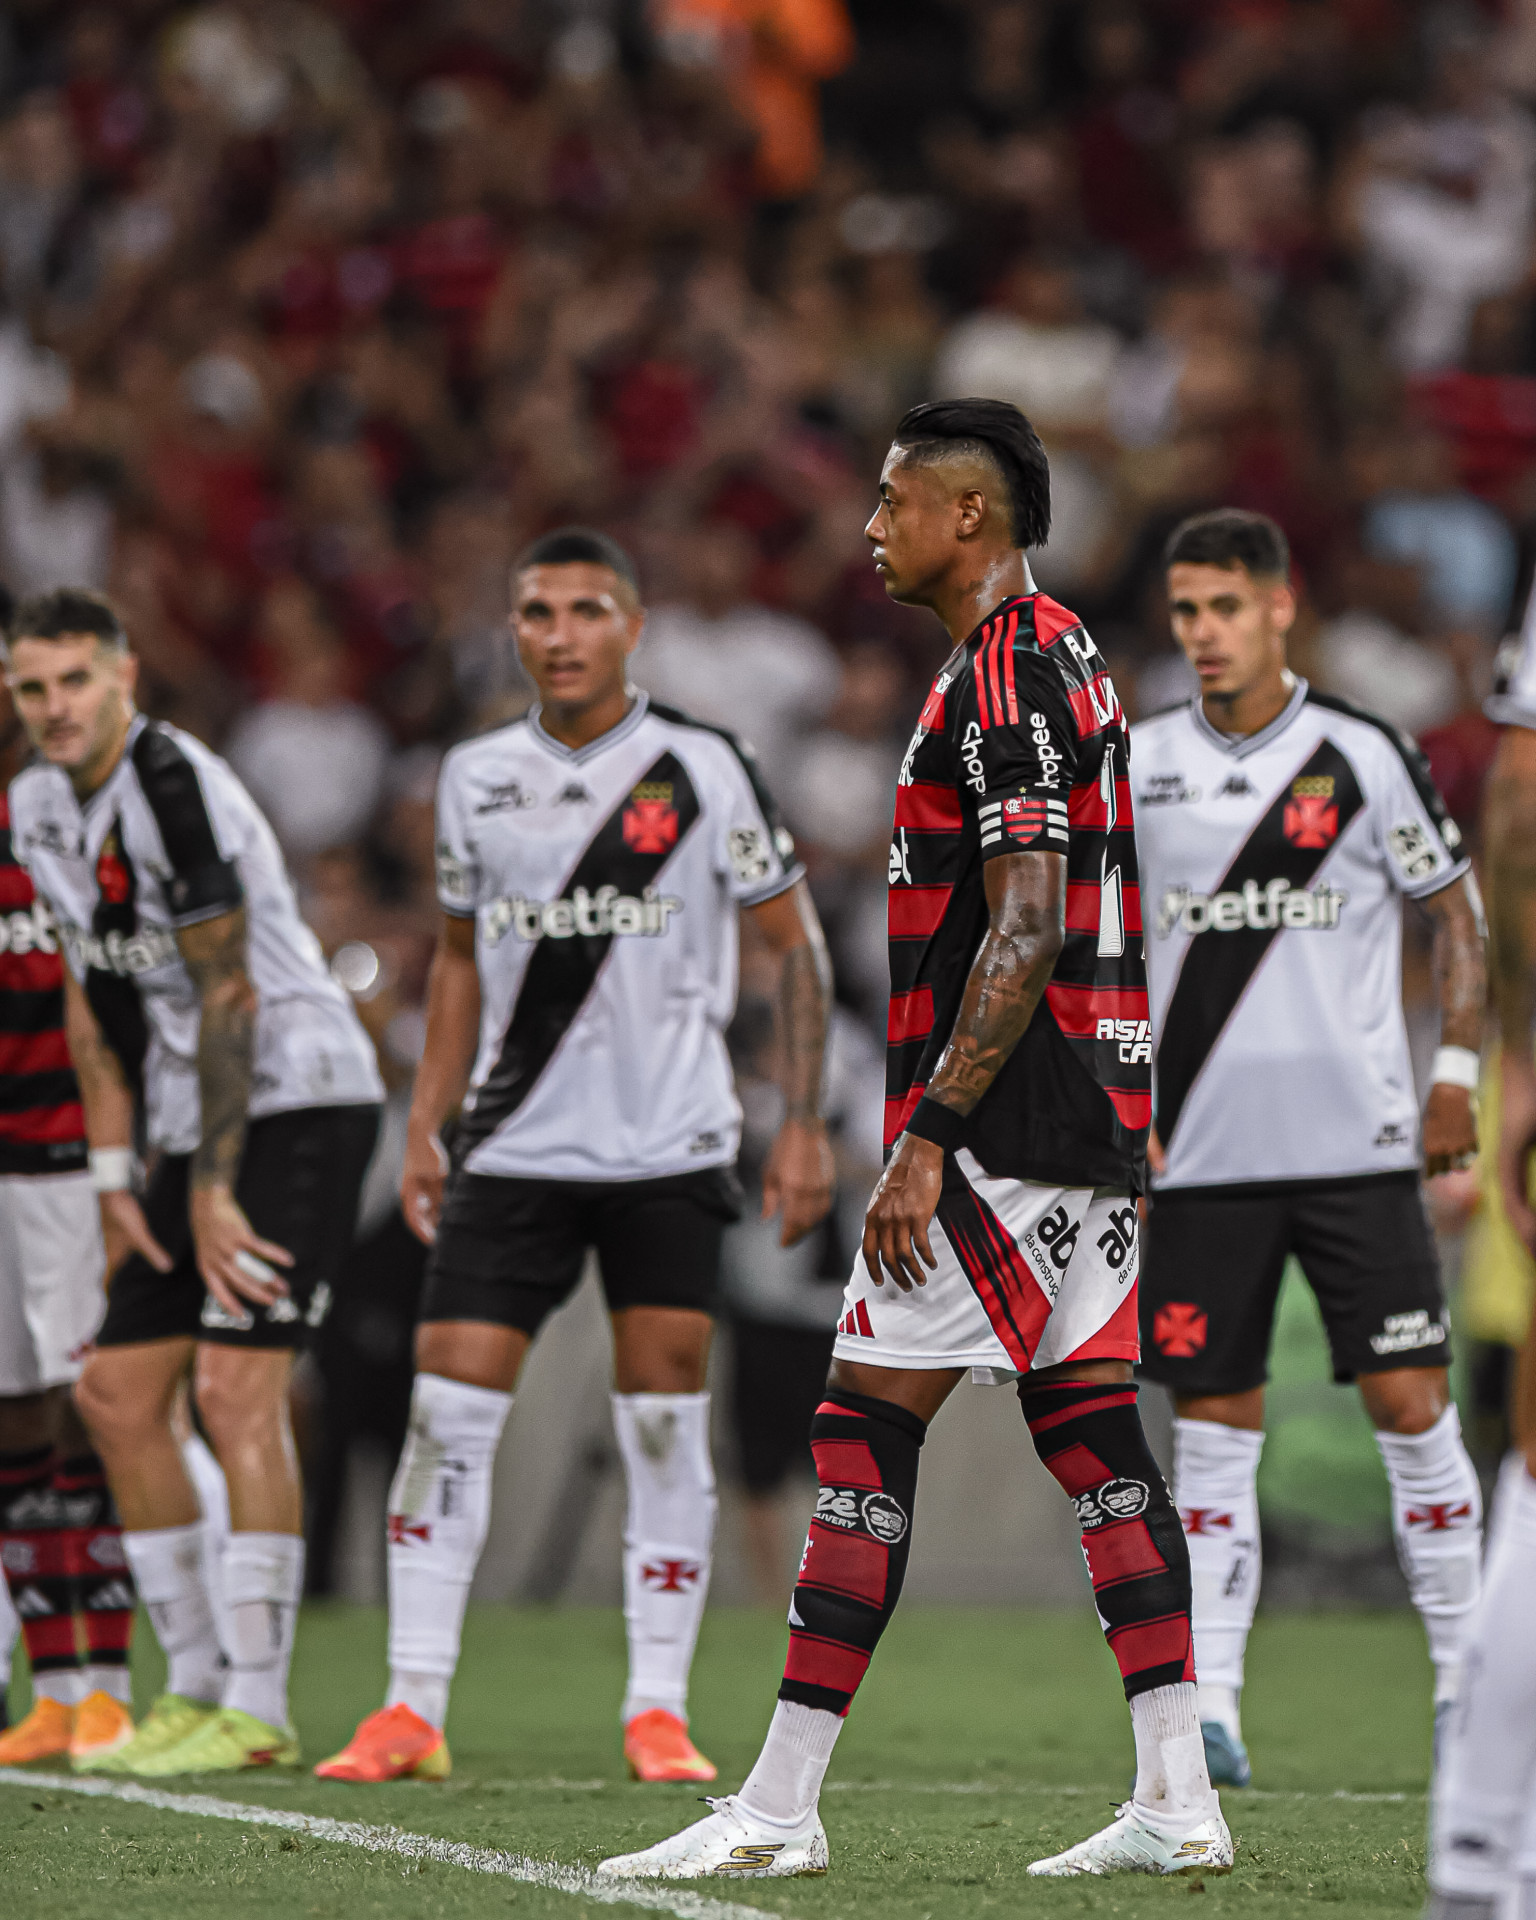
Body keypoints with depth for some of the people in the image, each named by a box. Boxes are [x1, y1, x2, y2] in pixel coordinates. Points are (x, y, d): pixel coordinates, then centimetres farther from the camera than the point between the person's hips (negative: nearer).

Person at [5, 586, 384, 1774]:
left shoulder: (174, 791, -18)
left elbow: (227, 998, -18)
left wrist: (211, 1188, -17)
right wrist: (114, 1172, 10)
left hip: (299, 1097, -9)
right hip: (199, 1122, 9)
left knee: (235, 1389, -15)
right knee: (119, 1389, 6)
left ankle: (258, 1711, -14)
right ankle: (197, 1683, 14)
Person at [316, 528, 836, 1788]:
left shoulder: (703, 769, -3)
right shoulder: (477, 777, 8)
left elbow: (796, 947, 2)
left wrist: (804, 1124, -5)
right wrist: (426, 1125, 12)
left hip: (668, 1154, -3)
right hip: (512, 1151, 3)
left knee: (665, 1424, -2)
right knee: (448, 1411, -5)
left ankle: (660, 1710, 6)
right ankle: (413, 1709, -2)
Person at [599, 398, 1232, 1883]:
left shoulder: (1006, 677, -14)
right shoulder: (1060, 659, 18)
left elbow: (1024, 934, -21)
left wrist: (927, 1137, -22)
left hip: (1006, 1130, -10)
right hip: (1090, 1122, 10)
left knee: (865, 1428, -8)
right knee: (1091, 1429, 8)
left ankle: (778, 1807, -8)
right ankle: (1176, 1802, 4)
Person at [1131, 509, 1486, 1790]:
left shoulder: (1365, 758, -1)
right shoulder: (1137, 767, 5)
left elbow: (1459, 915, 7)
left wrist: (1457, 1072, -1)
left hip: (1358, 1142, -2)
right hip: (1203, 1152, 2)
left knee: (1411, 1406, -4)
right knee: (1215, 1425, 1)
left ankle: (1465, 1679, 6)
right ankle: (1208, 1706, 3)